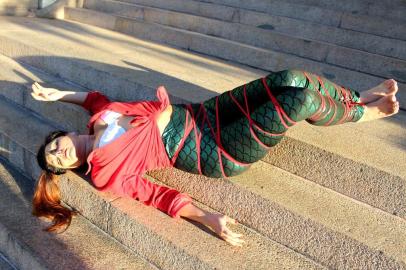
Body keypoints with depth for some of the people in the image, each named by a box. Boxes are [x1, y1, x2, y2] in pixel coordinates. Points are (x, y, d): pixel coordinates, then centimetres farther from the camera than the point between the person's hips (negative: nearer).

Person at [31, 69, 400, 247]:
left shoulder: (98, 119, 7)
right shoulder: (106, 173, -9)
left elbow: (96, 97, 29)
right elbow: (155, 194, -15)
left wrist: (56, 94, 19)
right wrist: (207, 218, -24)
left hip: (202, 114, 7)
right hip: (218, 155, -7)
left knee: (288, 78, -7)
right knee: (300, 99, -17)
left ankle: (358, 97, 17)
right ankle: (357, 114, 14)